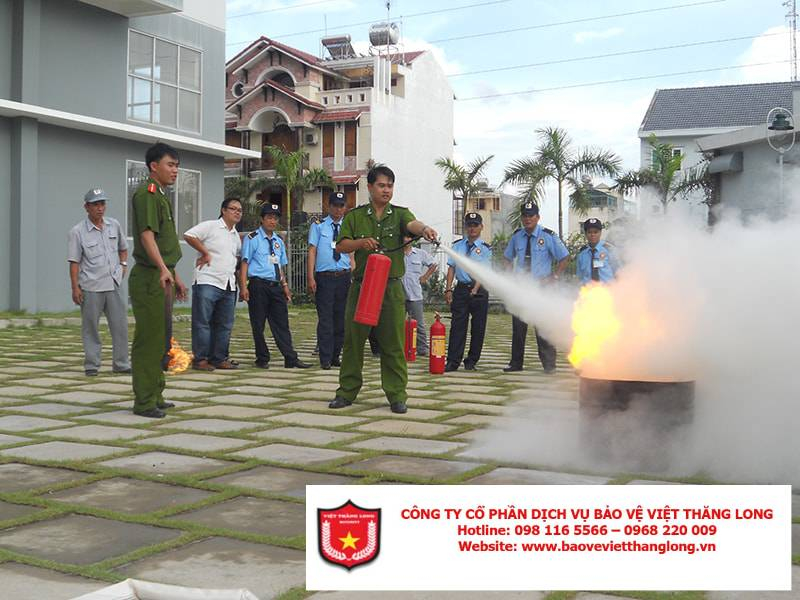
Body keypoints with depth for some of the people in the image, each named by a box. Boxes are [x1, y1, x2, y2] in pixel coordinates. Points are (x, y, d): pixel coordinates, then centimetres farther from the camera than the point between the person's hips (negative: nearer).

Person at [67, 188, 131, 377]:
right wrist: (75, 288, -9)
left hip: (114, 284, 4)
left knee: (120, 324, 3)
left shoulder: (114, 225, 8)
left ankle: (121, 363, 11)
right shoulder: (77, 232, -4)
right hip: (90, 287, -4)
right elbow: (74, 262, -5)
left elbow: (123, 248, 24)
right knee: (90, 327, 3)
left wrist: (123, 264, 8)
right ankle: (91, 365, 11)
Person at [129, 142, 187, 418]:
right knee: (149, 340, -7)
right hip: (149, 277, -10)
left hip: (162, 277, 10)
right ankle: (144, 402, -1)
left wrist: (175, 277, 26)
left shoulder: (162, 196, 20)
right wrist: (163, 269, -35)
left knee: (162, 340, 15)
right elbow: (146, 234, -23)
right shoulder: (146, 193, -10)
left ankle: (155, 396, 25)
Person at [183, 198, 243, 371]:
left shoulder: (236, 236, 20)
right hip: (207, 283, -8)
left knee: (225, 325, 9)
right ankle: (200, 359, 1)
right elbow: (188, 235, -12)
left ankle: (219, 359, 17)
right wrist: (205, 252, -10)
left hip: (229, 286, 8)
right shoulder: (210, 226, -3)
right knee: (202, 323, -4)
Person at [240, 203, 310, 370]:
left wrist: (285, 286, 12)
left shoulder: (278, 241, 18)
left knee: (281, 323, 4)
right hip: (258, 285, -5)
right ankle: (262, 359, 11)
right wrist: (243, 287, -13)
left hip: (276, 286, 5)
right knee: (258, 325, 1)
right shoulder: (252, 238, -1)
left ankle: (291, 359, 3)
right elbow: (245, 263, -5)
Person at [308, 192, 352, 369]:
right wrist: (311, 278, -8)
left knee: (341, 319, 8)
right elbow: (312, 251, 1)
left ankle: (336, 356, 19)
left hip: (344, 277, 3)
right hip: (324, 277, -3)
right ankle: (325, 359, 1)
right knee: (325, 319, -4)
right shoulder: (318, 226, 5)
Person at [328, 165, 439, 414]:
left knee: (393, 342, -1)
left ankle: (396, 395, 8)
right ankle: (347, 392, 17)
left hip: (391, 287, -1)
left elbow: (412, 224, -17)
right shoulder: (355, 216, 10)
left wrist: (424, 229, -40)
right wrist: (361, 242, -15)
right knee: (353, 339, 5)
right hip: (361, 285, 1)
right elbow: (340, 246, 4)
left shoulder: (399, 214, 5)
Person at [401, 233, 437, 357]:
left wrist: (425, 277, 13)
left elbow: (433, 265, 21)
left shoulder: (421, 253, 6)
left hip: (415, 295, 0)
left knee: (419, 324, 2)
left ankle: (422, 349, 7)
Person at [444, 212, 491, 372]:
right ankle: (453, 361, -4)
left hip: (479, 290, -2)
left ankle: (471, 361, 13)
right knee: (457, 325, -3)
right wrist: (448, 289, 0)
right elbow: (451, 267, 9)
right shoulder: (457, 246, 11)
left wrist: (475, 290, -20)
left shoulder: (485, 248, 1)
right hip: (461, 288, 2)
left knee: (478, 327, 3)